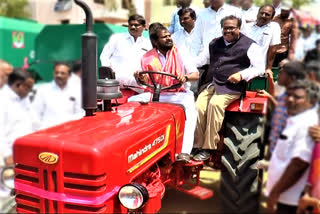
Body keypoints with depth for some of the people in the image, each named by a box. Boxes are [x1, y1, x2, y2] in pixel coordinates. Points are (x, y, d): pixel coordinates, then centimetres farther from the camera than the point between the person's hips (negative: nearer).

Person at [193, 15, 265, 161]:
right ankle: (198, 146, -15)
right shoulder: (214, 43, 23)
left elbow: (260, 68, 1)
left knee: (215, 104, -32)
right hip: (210, 83, 5)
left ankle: (208, 149, -25)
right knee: (198, 106, -22)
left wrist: (241, 75, -15)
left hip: (231, 86, -5)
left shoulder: (249, 45, 6)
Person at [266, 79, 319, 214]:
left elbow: (298, 164, -27)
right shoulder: (295, 121, 11)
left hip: (290, 199, -9)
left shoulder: (307, 125, -21)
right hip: (285, 196, 9)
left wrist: (275, 192, -21)